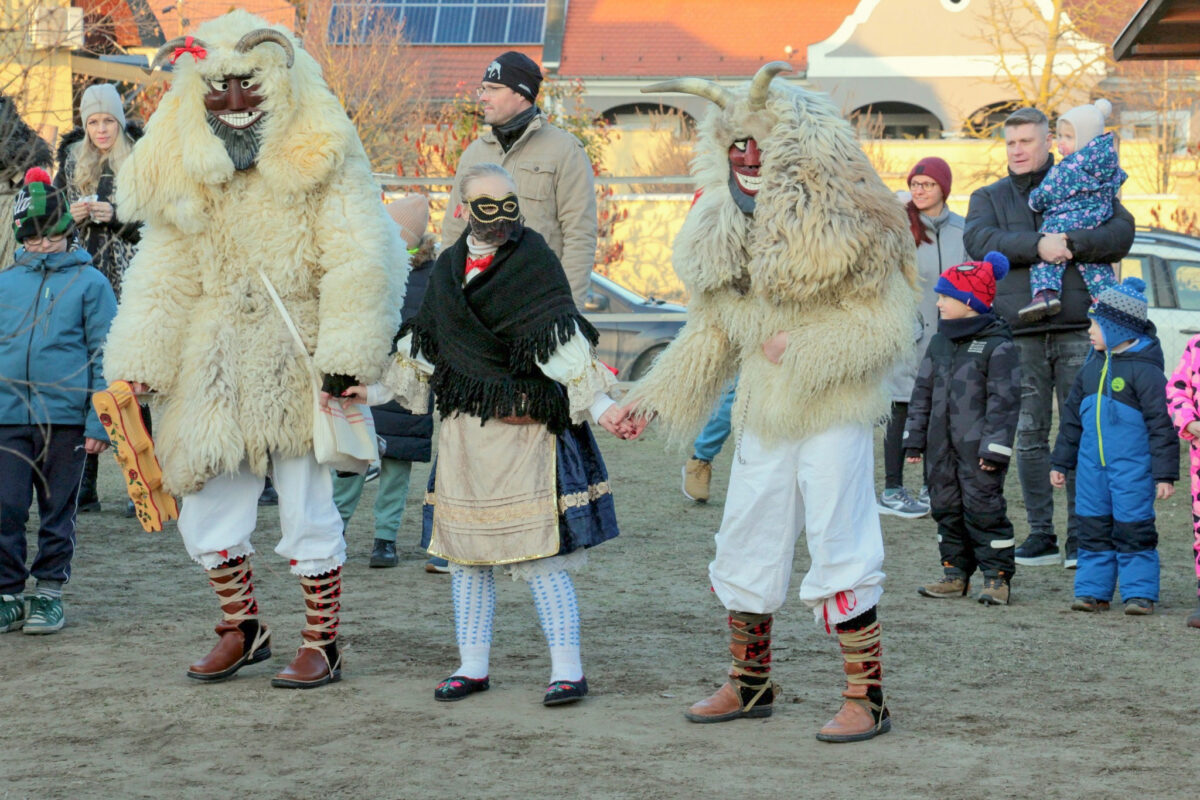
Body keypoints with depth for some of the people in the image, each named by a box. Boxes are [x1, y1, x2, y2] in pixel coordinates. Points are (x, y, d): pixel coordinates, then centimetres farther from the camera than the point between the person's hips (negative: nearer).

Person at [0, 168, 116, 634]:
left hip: (65, 417, -2)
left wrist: (99, 422, -7)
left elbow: (103, 355, 0)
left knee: (57, 511, 7)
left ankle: (50, 593, 17)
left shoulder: (89, 282, 2)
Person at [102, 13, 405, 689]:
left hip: (296, 366, -5)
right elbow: (166, 275, 14)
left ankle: (323, 646, 15)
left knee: (308, 512, 1)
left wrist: (345, 356, -18)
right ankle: (243, 630, 29)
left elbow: (359, 263, -12)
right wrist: (141, 367, 6)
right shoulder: (184, 174, 10)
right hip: (217, 371, 5)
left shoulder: (319, 159, -5)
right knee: (207, 512, 8)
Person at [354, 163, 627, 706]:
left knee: (539, 556, -8)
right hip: (463, 428, 6)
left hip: (524, 426, -6)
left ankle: (567, 670, -2)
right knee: (464, 551, 10)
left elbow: (563, 344, -14)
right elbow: (424, 348, 19)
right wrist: (375, 392, 16)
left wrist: (599, 406, -23)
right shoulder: (448, 267, 10)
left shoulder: (534, 259, -7)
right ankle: (472, 667, 20)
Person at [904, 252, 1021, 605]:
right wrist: (914, 438, 14)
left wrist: (994, 448, -17)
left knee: (983, 509, -6)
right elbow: (924, 391, 17)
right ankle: (955, 573, 19)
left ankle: (997, 576, 1)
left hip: (977, 447, -7)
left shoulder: (998, 346, -10)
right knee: (946, 507, 10)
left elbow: (1004, 400, -13)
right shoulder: (940, 343, 12)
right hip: (941, 444, 7)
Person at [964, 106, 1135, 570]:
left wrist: (1070, 243, -16)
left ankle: (1081, 536, 1)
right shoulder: (989, 198, 16)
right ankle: (1040, 533, 8)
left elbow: (1121, 233, -2)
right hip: (1019, 331, 1)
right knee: (1029, 435, 1)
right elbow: (978, 241, -5)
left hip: (1078, 328, -1)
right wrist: (1036, 245, -19)